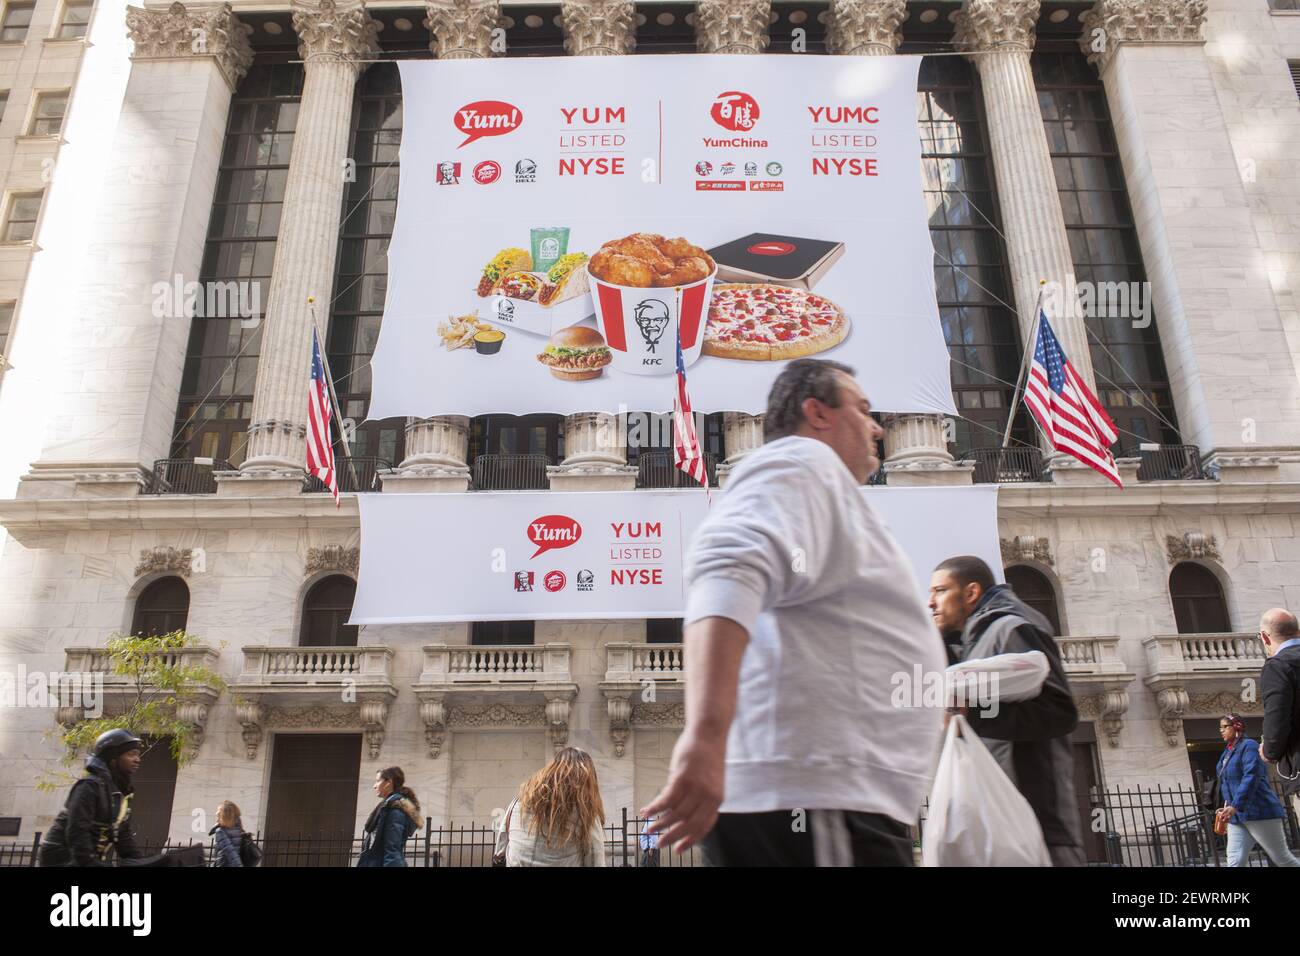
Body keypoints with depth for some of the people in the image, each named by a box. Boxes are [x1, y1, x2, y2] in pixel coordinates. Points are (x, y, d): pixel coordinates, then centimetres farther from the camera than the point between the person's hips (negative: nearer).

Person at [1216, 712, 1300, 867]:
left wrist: (1235, 806, -29)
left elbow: (1251, 777, -22)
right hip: (1237, 816, 8)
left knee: (1283, 859, 4)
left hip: (1259, 812, -7)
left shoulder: (1248, 746, -9)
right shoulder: (1227, 752, 16)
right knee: (1234, 862, -3)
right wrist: (1227, 807, 12)